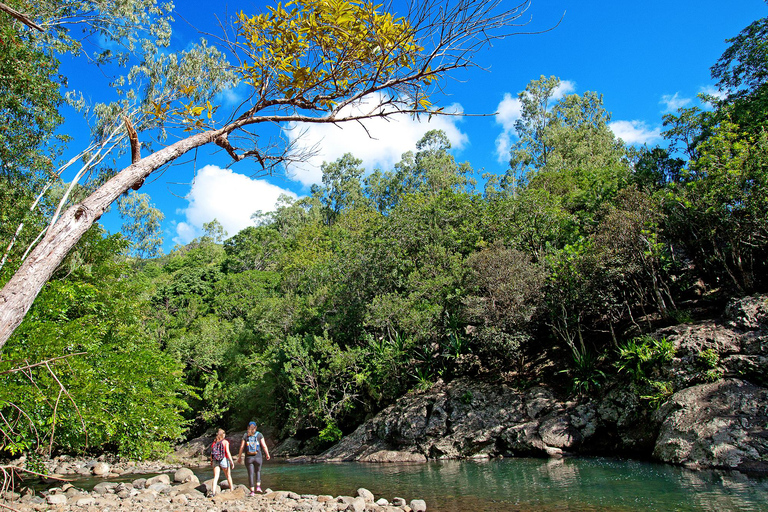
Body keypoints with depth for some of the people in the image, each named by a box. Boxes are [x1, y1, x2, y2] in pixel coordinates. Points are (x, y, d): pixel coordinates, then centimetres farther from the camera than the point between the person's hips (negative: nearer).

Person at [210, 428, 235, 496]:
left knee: (216, 476, 1)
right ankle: (231, 489, 27)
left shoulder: (214, 442, 7)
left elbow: (211, 453, 5)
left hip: (215, 460, 3)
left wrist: (211, 461, 19)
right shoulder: (225, 442, -4)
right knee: (228, 475, 14)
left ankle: (213, 491, -12)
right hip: (224, 460, -3)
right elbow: (227, 452, -12)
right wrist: (231, 461, -10)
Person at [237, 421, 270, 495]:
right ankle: (258, 486, 7)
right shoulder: (259, 435, 0)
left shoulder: (245, 435, 1)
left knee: (250, 474, 6)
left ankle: (252, 491, 4)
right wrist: (267, 454, 9)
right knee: (258, 471, 21)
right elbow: (264, 446, -2)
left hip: (248, 458, 0)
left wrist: (239, 457, 8)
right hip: (258, 457, 0)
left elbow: (242, 447, -2)